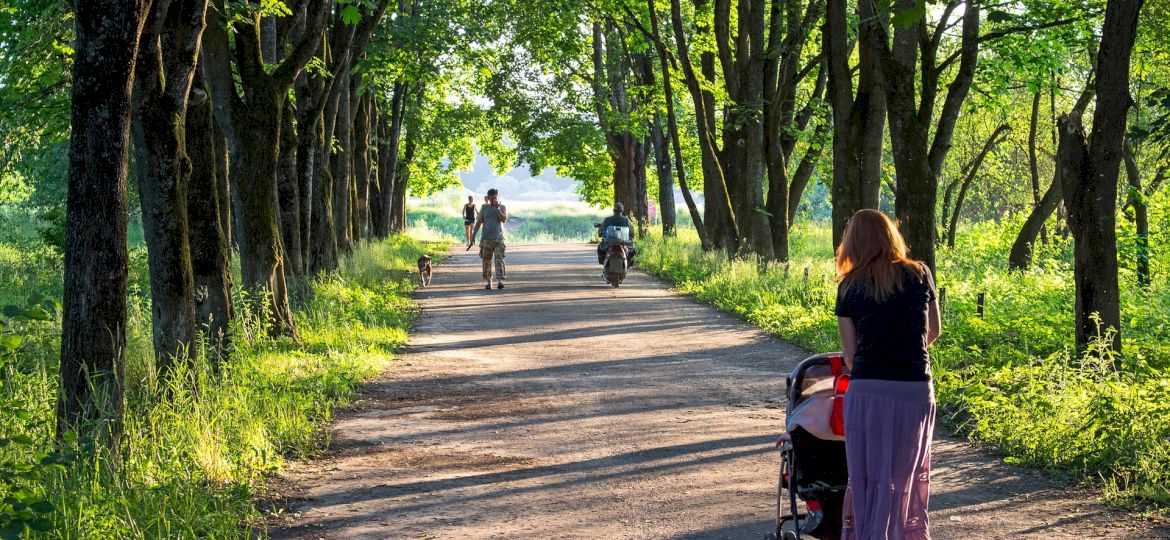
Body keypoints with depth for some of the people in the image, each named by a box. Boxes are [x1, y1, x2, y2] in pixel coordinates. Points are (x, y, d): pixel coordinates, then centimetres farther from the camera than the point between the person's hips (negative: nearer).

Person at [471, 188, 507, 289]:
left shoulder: (502, 207, 7)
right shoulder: (484, 208, 10)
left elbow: (504, 219, -9)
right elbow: (479, 222, 10)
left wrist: (497, 208, -14)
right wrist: (473, 235, 5)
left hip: (498, 238, -2)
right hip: (486, 238, 2)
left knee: (499, 259, -12)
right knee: (487, 260, 4)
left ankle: (500, 281, -19)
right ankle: (488, 281, 13)